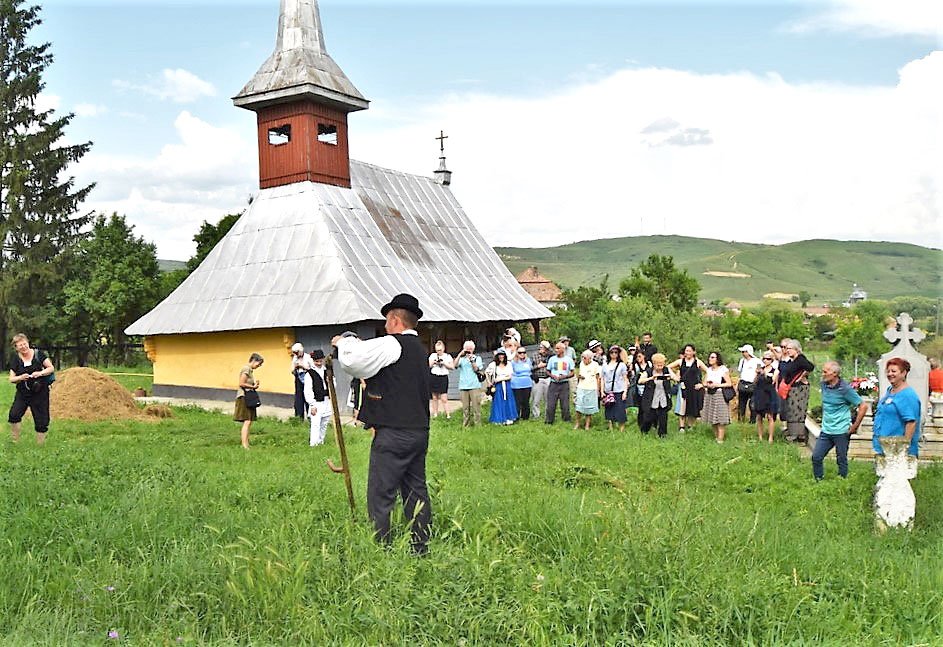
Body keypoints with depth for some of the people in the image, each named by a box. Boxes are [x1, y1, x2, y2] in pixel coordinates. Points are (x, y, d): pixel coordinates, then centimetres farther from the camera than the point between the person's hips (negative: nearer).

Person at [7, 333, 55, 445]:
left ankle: (40, 445, 14)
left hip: (40, 393, -1)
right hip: (22, 393, 1)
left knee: (41, 422, 0)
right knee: (13, 415, -18)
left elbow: (51, 368, -1)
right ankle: (14, 442, -3)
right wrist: (20, 377, -18)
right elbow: (11, 379, 3)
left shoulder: (38, 354, -2)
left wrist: (40, 373, -19)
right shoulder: (16, 359, 2)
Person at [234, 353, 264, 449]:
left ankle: (246, 444, 13)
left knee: (249, 422, 9)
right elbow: (241, 384, -18)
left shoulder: (251, 370, 16)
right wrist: (253, 386, -10)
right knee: (247, 421, -12)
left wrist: (255, 385, 6)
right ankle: (244, 445, -13)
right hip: (244, 397, -10)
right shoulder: (246, 369, -12)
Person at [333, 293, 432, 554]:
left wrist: (343, 342, 2)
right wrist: (356, 344, 17)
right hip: (419, 431, 9)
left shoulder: (391, 345, -10)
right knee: (416, 491, 13)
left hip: (394, 434, -9)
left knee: (380, 496, -3)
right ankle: (421, 549, 19)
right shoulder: (420, 349, 17)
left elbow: (353, 361, -17)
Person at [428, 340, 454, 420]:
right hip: (433, 377, 3)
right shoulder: (432, 355, 10)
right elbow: (428, 366, 10)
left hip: (443, 378, -2)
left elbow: (452, 367, 1)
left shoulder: (448, 356, 5)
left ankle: (447, 414, -6)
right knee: (435, 397, 8)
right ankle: (435, 414, 15)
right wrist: (433, 362, -8)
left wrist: (444, 363, -11)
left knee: (444, 398, -9)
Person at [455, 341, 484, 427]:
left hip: (475, 386, -2)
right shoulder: (462, 358, 14)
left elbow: (476, 369, -2)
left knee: (476, 406, -5)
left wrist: (471, 360, -12)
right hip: (463, 386, 2)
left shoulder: (477, 358, 10)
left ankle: (477, 424, -1)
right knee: (465, 407, 2)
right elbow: (455, 365, -5)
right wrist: (460, 354, -11)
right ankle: (465, 425, 7)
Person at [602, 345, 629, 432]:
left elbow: (625, 379, 2)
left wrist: (625, 392, -5)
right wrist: (602, 391, 5)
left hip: (619, 392, -3)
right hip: (608, 392, 3)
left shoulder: (622, 365, 3)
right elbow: (603, 379, 13)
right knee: (609, 412, 5)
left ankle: (621, 430, 3)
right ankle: (610, 430, 15)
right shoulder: (605, 365, 10)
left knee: (620, 412, -5)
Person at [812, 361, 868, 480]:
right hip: (826, 431, 6)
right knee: (816, 457, 2)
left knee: (842, 460, 5)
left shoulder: (845, 389, -15)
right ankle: (818, 482, 16)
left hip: (841, 432, -6)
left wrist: (854, 427, -11)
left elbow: (863, 406, -12)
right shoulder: (824, 385, 4)